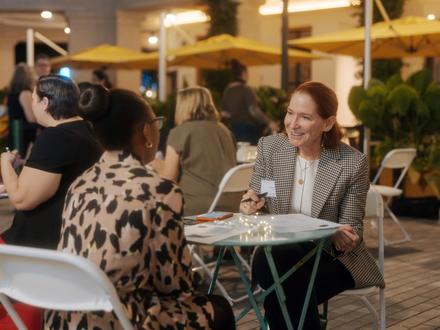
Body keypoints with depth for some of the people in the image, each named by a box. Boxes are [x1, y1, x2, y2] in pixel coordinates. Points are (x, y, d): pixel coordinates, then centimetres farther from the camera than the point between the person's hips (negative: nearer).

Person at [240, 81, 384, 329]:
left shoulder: (353, 163, -12)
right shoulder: (269, 147, -3)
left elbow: (351, 228, -4)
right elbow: (255, 205, 7)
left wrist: (342, 238, -27)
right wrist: (251, 205, -17)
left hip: (331, 256, -2)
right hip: (278, 253, 3)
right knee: (264, 259, -32)